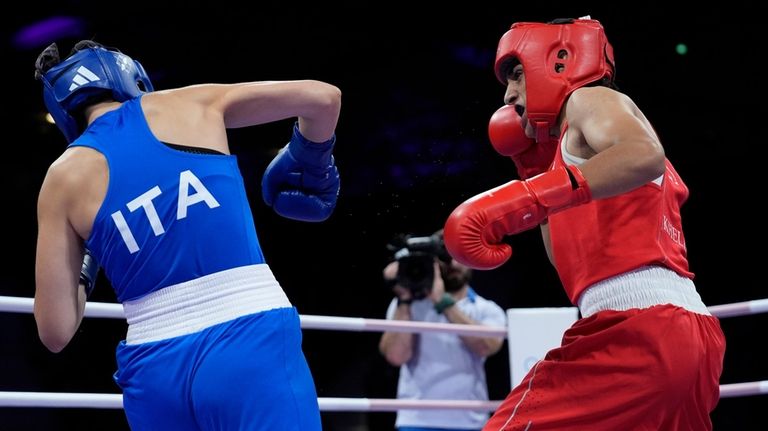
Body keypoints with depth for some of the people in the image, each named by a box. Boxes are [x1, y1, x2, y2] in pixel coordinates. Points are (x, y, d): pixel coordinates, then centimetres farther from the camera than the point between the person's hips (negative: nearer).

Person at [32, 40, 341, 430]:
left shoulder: (63, 177, 10)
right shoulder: (192, 104, 10)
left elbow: (56, 331, 6)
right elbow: (323, 97, 10)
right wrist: (313, 159, 29)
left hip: (157, 372, 2)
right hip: (252, 345, -2)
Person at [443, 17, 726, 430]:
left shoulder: (591, 99, 4)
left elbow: (645, 157, -22)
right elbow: (573, 263, 29)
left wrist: (523, 197, -27)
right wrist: (535, 167, 28)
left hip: (636, 325, -10)